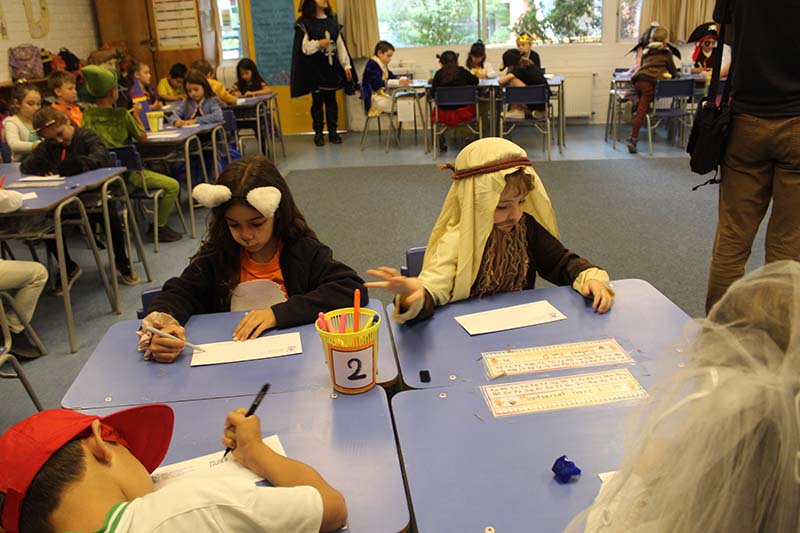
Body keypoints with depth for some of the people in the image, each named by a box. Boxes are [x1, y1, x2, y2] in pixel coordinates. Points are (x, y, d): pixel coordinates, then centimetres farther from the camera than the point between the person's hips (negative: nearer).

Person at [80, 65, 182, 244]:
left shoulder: (87, 114, 2)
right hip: (126, 171, -7)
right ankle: (158, 228, 3)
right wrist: (136, 115, 12)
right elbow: (142, 137, -2)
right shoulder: (122, 114, -12)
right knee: (172, 186, -3)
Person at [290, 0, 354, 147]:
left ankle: (333, 132, 13)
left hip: (331, 67, 4)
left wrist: (346, 65, 4)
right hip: (314, 69, -4)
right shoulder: (304, 24, -3)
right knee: (317, 100, 1)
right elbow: (303, 48, -7)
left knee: (331, 100, 6)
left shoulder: (332, 21, 10)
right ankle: (318, 133, 9)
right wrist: (318, 44, -20)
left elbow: (340, 45, 8)